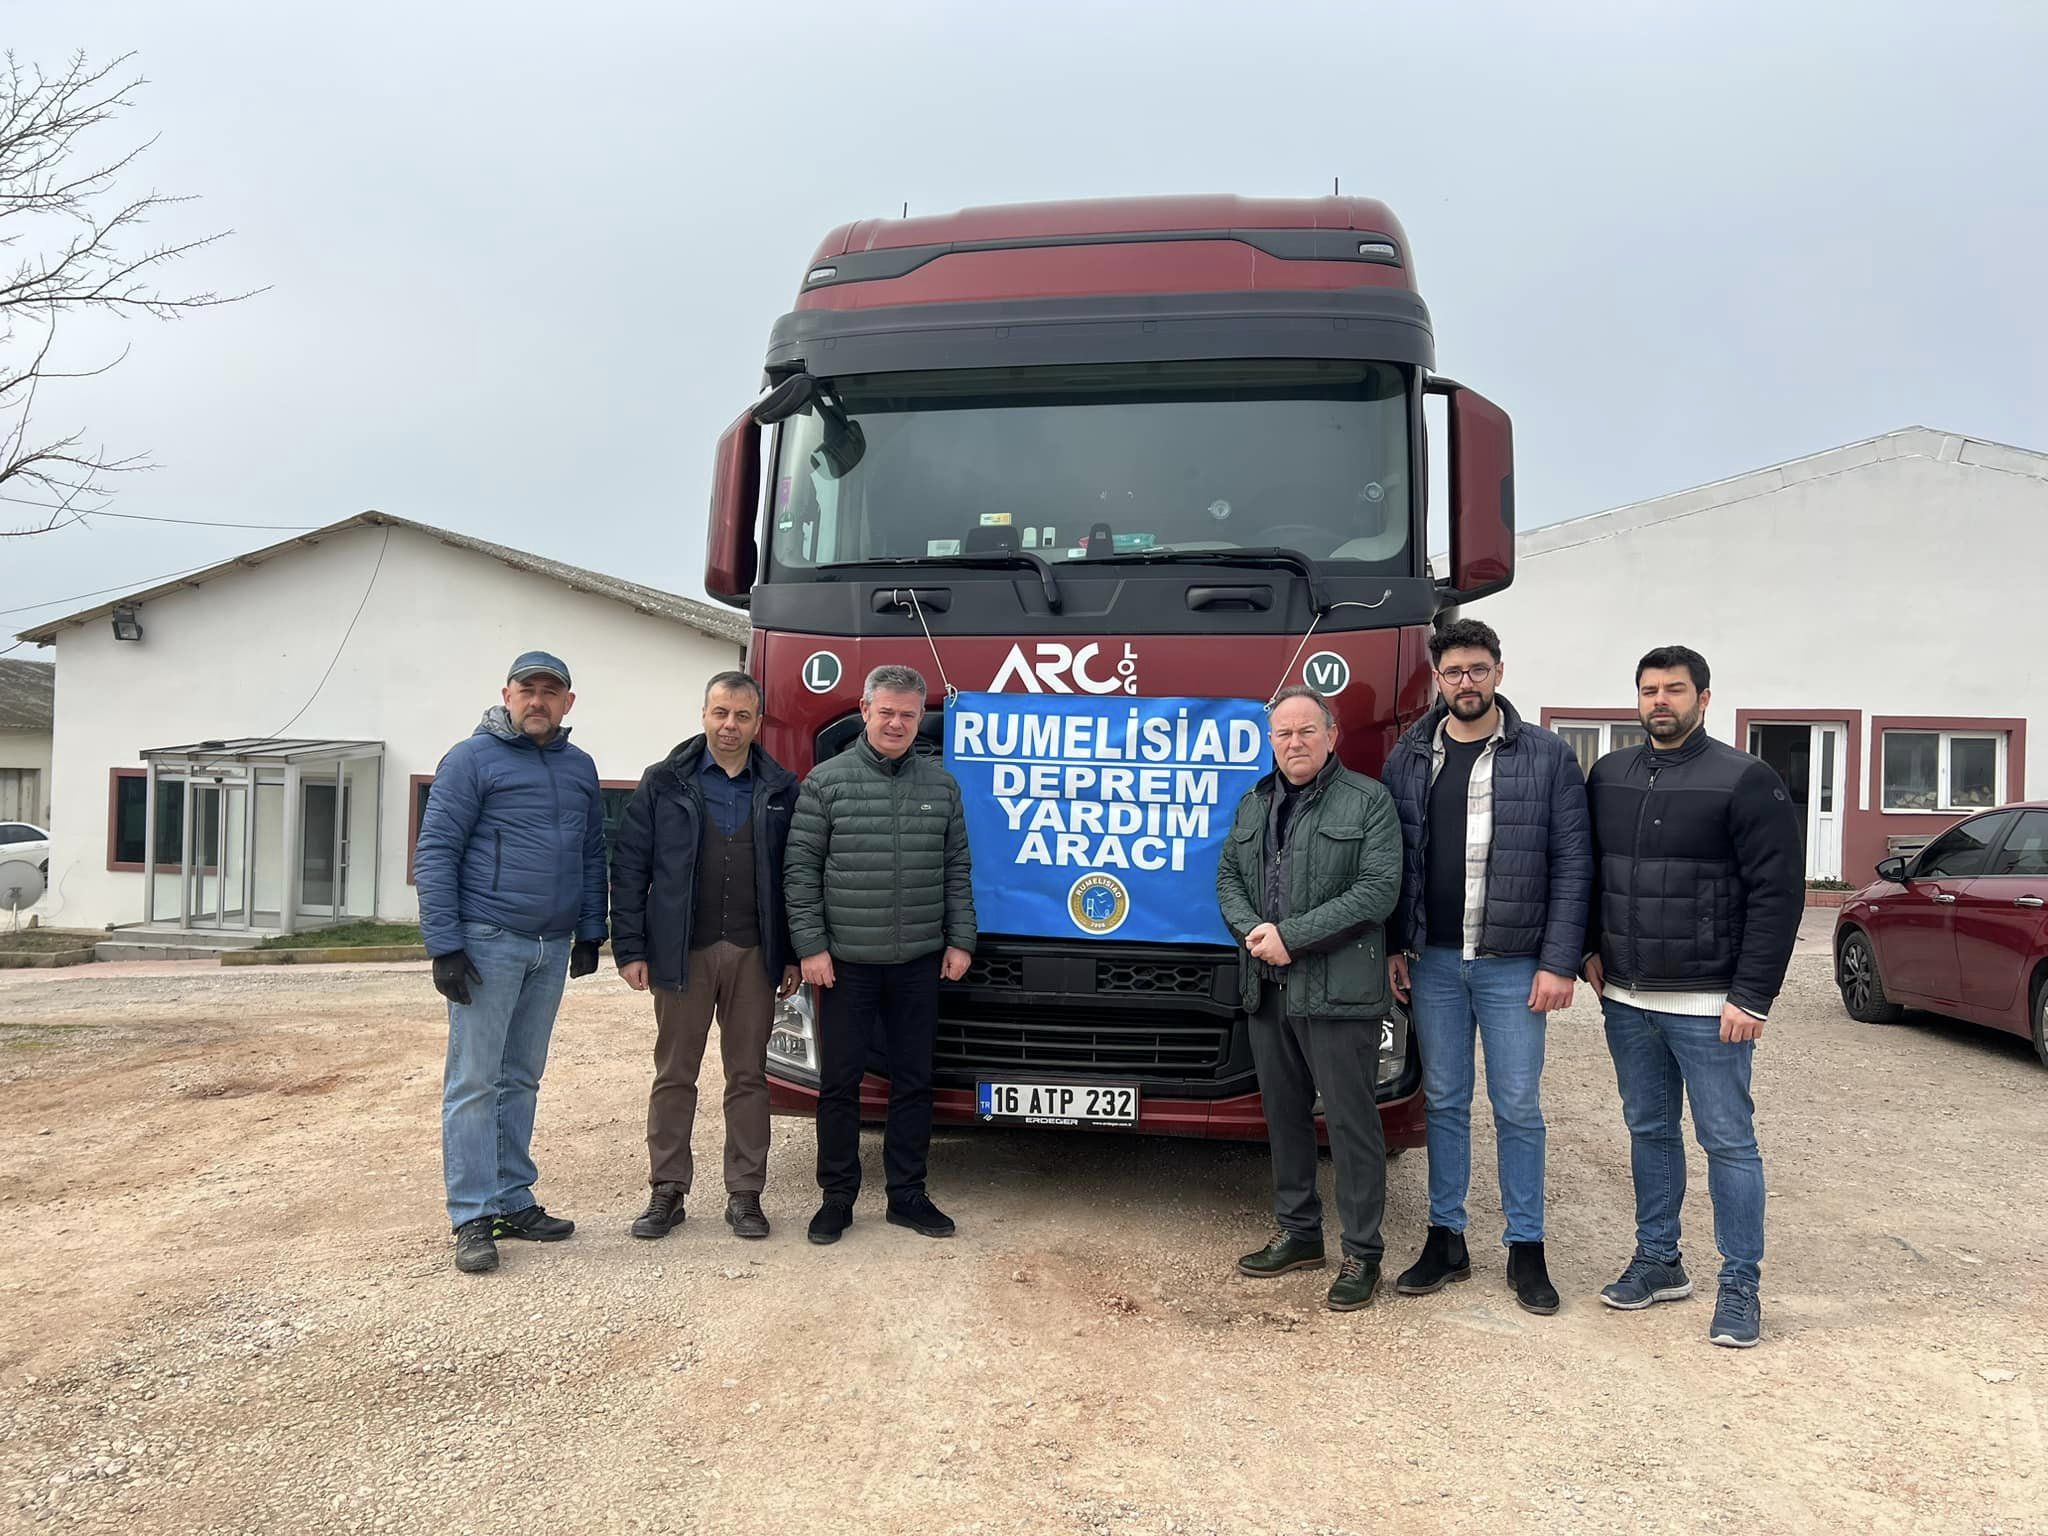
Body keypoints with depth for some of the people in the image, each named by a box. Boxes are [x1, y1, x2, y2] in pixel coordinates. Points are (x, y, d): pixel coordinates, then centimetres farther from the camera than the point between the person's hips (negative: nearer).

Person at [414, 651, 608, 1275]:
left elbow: (592, 856, 17)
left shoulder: (580, 768, 13)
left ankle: (513, 1201, 19)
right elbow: (435, 853, -9)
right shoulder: (472, 759, -4)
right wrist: (444, 946, -14)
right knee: (474, 1082, -3)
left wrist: (589, 933, 10)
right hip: (488, 942, -6)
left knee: (521, 1079, 12)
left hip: (553, 947, 6)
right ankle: (473, 1218, 1)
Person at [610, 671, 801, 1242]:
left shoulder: (781, 789, 6)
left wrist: (792, 955, 4)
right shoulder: (665, 783, 2)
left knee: (749, 1076, 7)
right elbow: (629, 867, 1)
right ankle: (667, 1191, 18)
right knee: (674, 1074, 7)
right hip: (681, 953, -1)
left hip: (754, 955, 1)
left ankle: (745, 1194, 17)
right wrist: (629, 948, -5)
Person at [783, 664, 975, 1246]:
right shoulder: (826, 780, -2)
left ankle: (907, 1194, 23)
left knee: (914, 1082, 10)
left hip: (919, 962, 3)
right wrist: (810, 946, -8)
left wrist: (960, 941, 4)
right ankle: (837, 1197, 19)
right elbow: (801, 870, -3)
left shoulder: (941, 785, 7)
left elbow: (957, 870, 10)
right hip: (846, 961, -2)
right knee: (839, 1082, 6)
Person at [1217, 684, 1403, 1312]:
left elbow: (1377, 890, -13)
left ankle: (1362, 1254, 10)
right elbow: (1229, 876, 15)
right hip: (1267, 990, 6)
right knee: (1283, 1114, 15)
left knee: (1350, 1120, -1)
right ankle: (1298, 1233, 29)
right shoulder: (1254, 804, 15)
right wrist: (1252, 930, -7)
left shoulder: (1367, 801, -4)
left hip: (1338, 993, -6)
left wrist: (1291, 934, -16)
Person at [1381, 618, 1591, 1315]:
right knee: (1444, 1103, 11)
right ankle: (1446, 1240, 22)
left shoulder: (1547, 756, -3)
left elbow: (1572, 865, -5)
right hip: (1432, 963, 3)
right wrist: (1394, 948, 3)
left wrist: (1559, 964, -10)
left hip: (1512, 965, -2)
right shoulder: (1408, 759, 5)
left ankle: (1526, 1249, 18)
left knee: (1517, 1108, 5)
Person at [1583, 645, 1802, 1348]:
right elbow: (1586, 869, 19)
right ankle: (1659, 1261, 28)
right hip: (1625, 999, 5)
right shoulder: (1609, 775, 8)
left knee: (1728, 1141, 2)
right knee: (1649, 1131, 15)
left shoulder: (1744, 780, -8)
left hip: (1709, 1004, -5)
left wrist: (1752, 996, -15)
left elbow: (1778, 891, -11)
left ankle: (1741, 1287, 13)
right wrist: (1592, 948, 8)